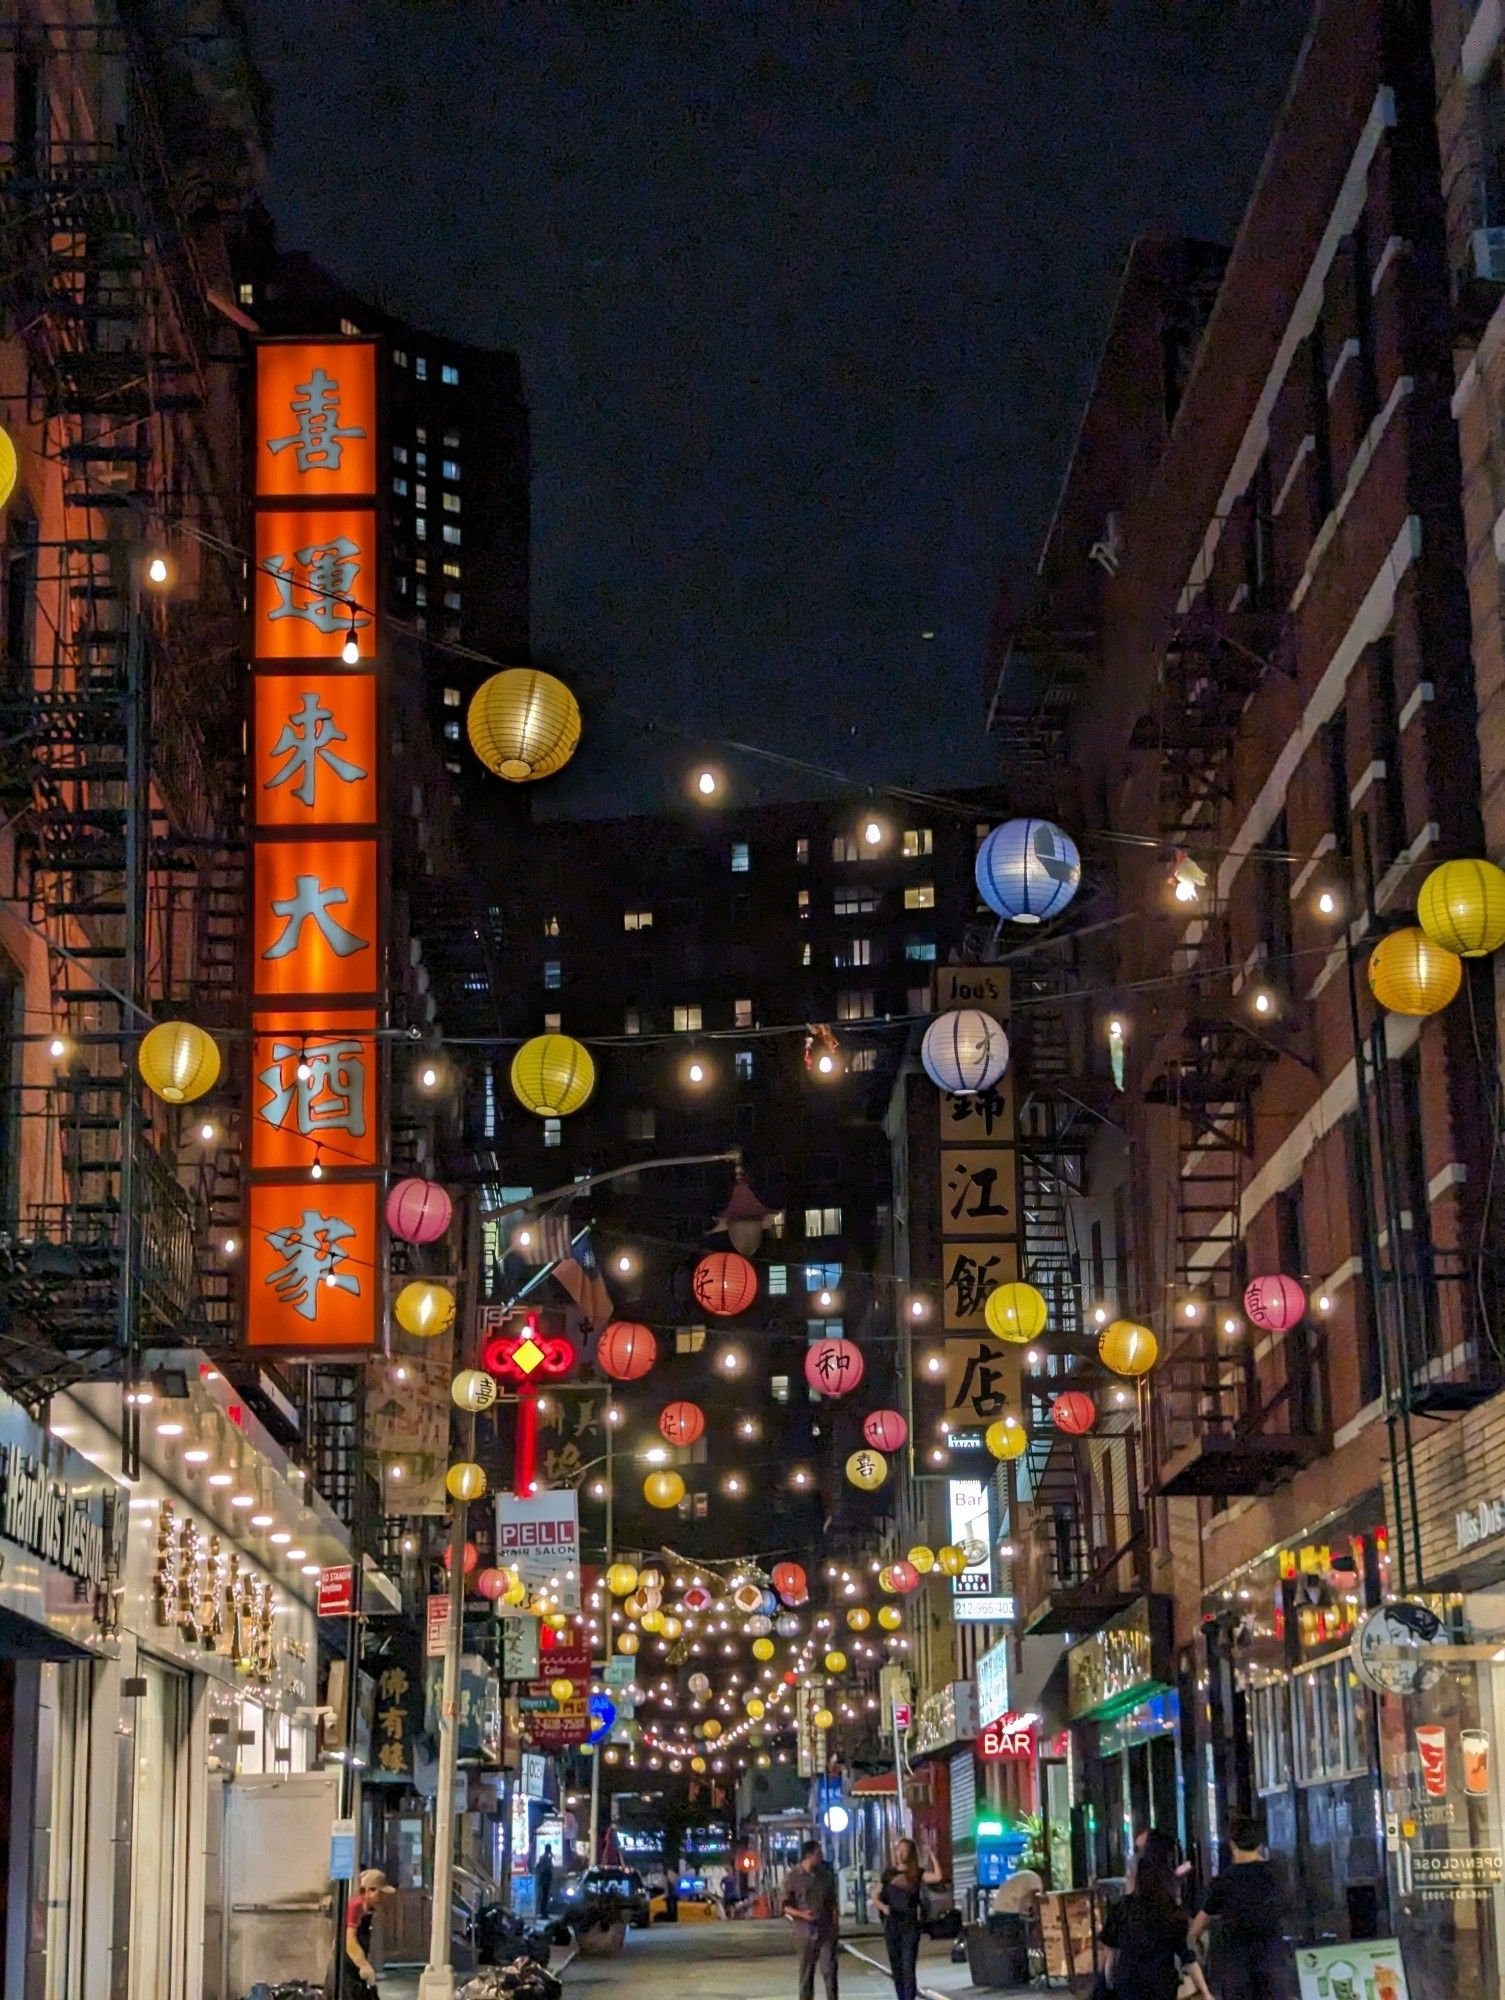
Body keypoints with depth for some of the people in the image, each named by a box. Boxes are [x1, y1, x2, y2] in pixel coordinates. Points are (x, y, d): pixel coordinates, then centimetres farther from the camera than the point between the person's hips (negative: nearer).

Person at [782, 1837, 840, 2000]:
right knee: (806, 1971, 6)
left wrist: (835, 1922, 4)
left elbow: (832, 1901, 14)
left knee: (829, 1968, -7)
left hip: (827, 1931, 2)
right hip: (806, 1930, -2)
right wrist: (801, 1914, -19)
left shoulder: (826, 1874, 6)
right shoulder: (792, 1877, -4)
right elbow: (786, 1906, -2)